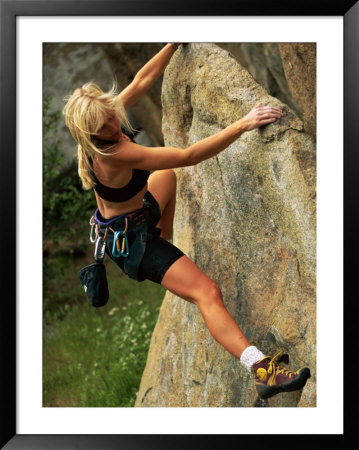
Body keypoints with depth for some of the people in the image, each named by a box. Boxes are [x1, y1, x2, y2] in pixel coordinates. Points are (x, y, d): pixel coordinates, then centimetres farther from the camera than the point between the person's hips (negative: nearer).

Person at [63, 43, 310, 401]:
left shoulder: (104, 114, -12)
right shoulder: (116, 154, -35)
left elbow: (142, 80, 1)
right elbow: (190, 156, -37)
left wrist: (175, 43, -2)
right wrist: (243, 124, -37)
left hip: (133, 214, 10)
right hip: (130, 242, -10)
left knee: (166, 176, 36)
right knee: (206, 292, -24)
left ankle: (163, 237, 50)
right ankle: (261, 370, -35)